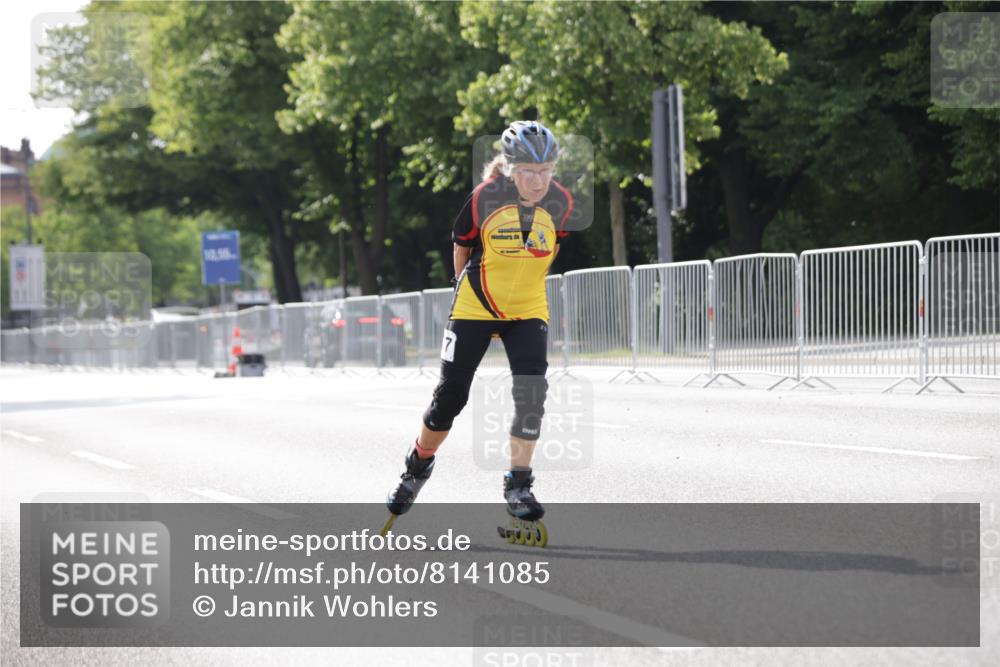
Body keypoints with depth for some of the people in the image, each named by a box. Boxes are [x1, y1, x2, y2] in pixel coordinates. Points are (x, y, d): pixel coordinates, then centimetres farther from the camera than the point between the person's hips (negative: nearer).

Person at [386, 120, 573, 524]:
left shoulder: (560, 202, -12)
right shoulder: (485, 198, -20)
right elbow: (462, 245, -1)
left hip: (528, 310, 2)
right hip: (475, 307, -2)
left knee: (531, 393, -16)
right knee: (450, 396, 3)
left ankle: (518, 486, -6)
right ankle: (418, 465, 28)